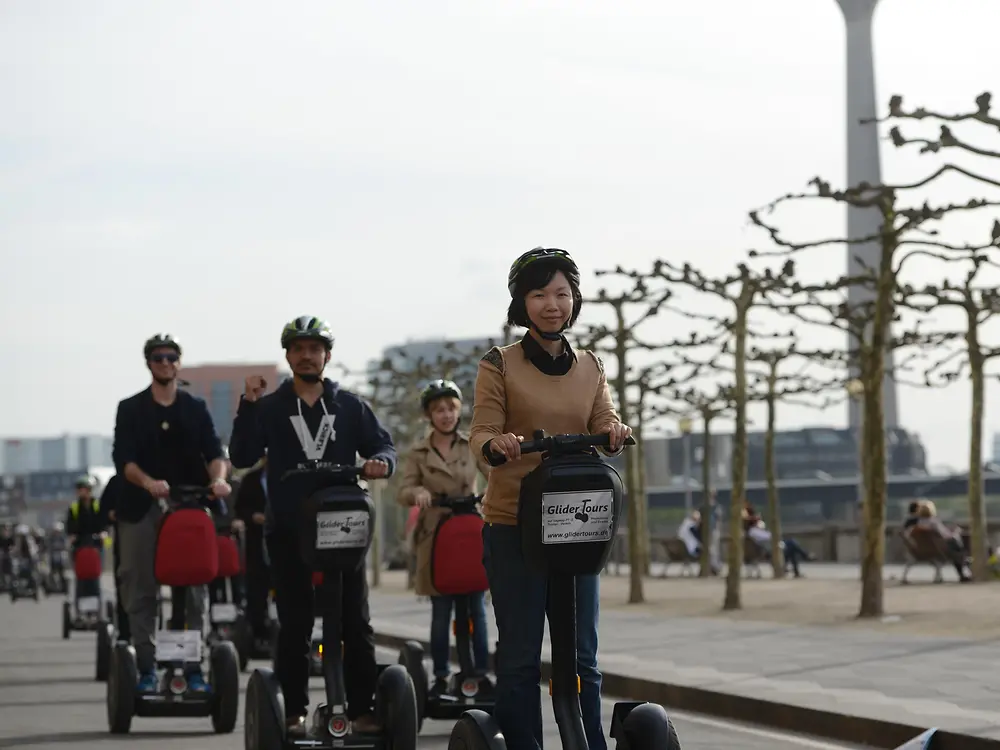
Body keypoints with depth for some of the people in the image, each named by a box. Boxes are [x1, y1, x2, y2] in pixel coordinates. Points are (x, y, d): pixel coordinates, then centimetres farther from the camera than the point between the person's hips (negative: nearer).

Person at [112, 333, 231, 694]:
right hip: (143, 506, -1)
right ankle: (146, 668, 2)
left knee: (194, 590, -2)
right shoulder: (131, 409, 9)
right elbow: (123, 459, -4)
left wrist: (218, 477, -20)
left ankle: (194, 667, 0)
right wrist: (149, 483, -24)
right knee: (141, 591, -3)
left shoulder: (196, 408, 14)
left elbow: (213, 450, 2)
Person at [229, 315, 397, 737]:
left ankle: (363, 710, 5)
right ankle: (294, 713, 8)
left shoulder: (349, 406, 10)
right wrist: (249, 405, -12)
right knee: (294, 627, 3)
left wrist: (381, 461, -13)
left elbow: (382, 445, 11)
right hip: (288, 532, -1)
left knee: (356, 624, 1)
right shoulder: (270, 408, 7)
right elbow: (242, 457, -1)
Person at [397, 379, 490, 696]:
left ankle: (482, 674, 2)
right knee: (441, 612, 1)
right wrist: (418, 492, -21)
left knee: (477, 609, -2)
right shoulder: (419, 453, 7)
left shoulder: (473, 446, 9)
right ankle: (441, 676, 9)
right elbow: (402, 494, 1)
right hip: (436, 538, 0)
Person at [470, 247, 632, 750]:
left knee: (582, 655, 4)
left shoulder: (590, 367, 12)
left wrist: (614, 436, -18)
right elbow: (480, 436, -7)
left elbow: (605, 426, 5)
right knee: (520, 656, -3)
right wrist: (497, 443, -30)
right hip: (513, 525, -4)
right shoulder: (499, 365, -1)